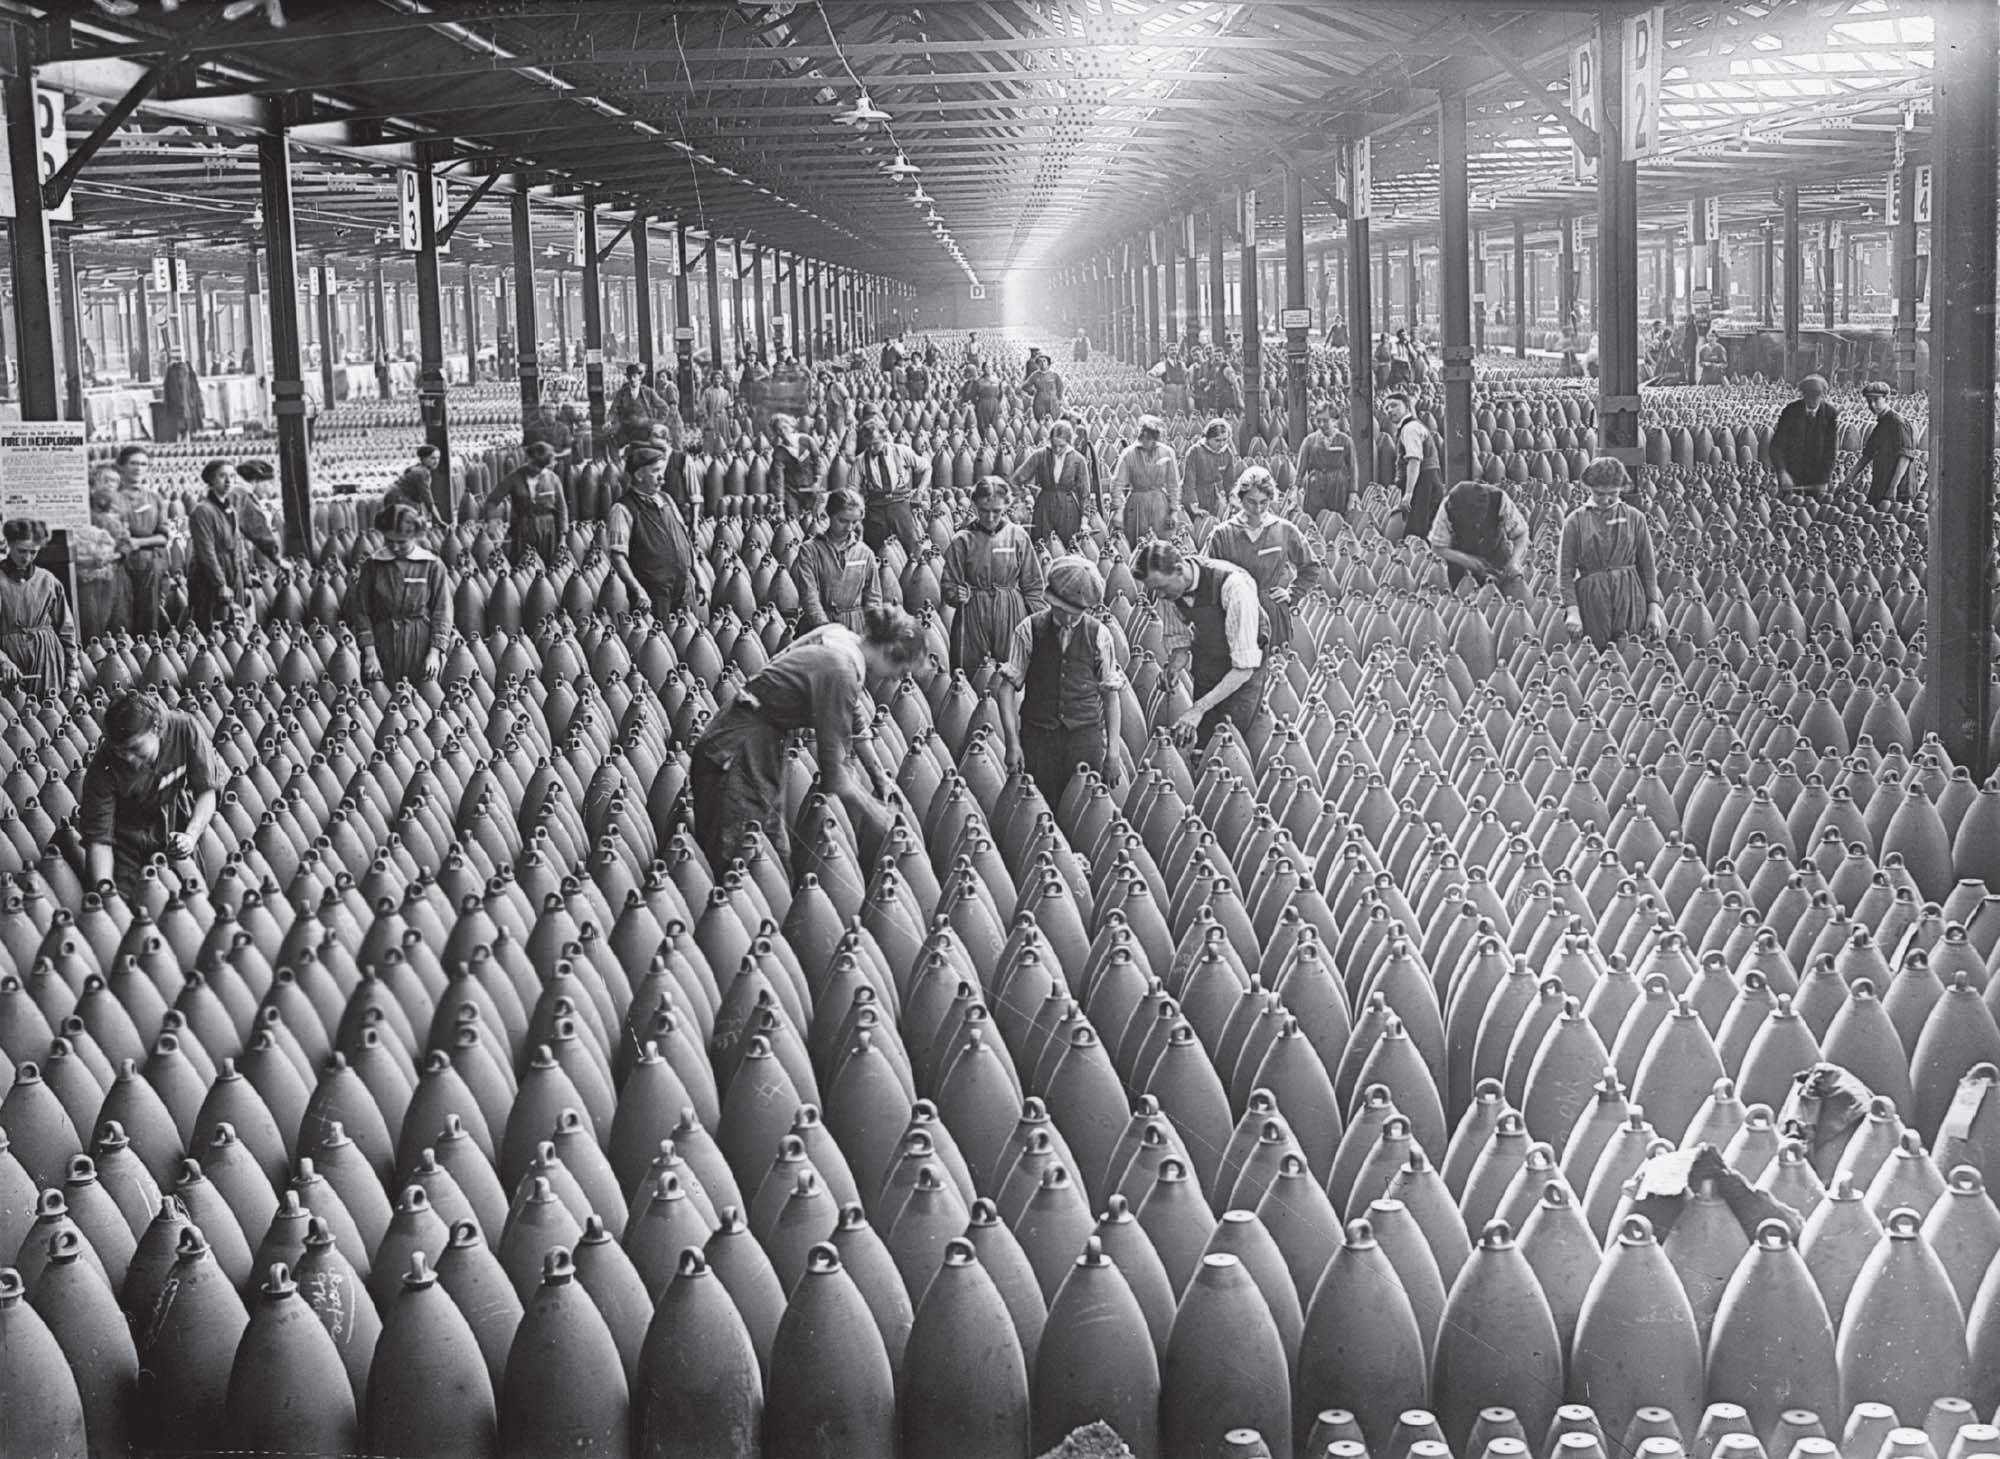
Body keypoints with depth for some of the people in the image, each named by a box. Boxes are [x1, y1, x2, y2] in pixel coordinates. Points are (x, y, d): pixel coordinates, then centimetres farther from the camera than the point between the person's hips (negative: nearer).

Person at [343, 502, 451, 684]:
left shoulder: (432, 566, 1)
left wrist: (434, 653, -7)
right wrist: (369, 653, -4)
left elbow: (442, 612, 1)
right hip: (382, 645, 1)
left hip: (420, 647, -1)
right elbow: (361, 611, 4)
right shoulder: (372, 565, 5)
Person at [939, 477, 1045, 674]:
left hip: (1012, 617, 0)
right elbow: (948, 585, 4)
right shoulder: (963, 540, 0)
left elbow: (1033, 585, 5)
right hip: (973, 618, 0)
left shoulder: (1017, 536, 2)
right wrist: (957, 595, -18)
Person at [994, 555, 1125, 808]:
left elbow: (1112, 694, 3)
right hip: (1037, 737, 0)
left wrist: (1113, 752, -2)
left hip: (1086, 735, 0)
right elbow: (1007, 685, -2)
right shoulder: (1028, 631, -1)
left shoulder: (1099, 635, 1)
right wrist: (1012, 742, -10)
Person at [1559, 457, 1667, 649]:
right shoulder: (1575, 521, 3)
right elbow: (1565, 571, 0)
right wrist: (1572, 610, -10)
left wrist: (1653, 607, 3)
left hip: (1629, 598, 1)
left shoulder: (1634, 518, 6)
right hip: (1591, 599, -1)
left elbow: (1647, 566, 9)